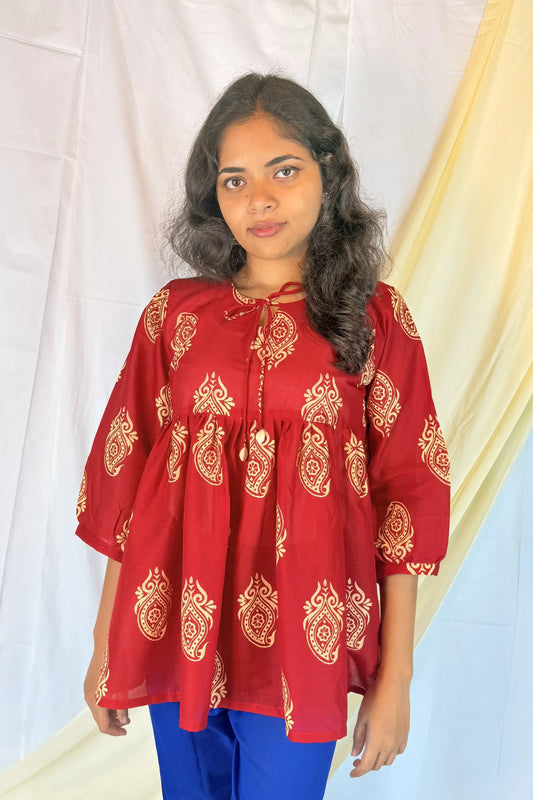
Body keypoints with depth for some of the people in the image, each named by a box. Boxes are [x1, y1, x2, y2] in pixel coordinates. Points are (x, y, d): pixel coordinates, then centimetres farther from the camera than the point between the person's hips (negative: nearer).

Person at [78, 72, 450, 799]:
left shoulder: (375, 316, -1)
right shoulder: (176, 314, 4)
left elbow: (408, 490, -2)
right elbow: (123, 472, 6)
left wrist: (396, 677, -3)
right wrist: (105, 646, 6)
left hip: (300, 643, -2)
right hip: (180, 626, 2)